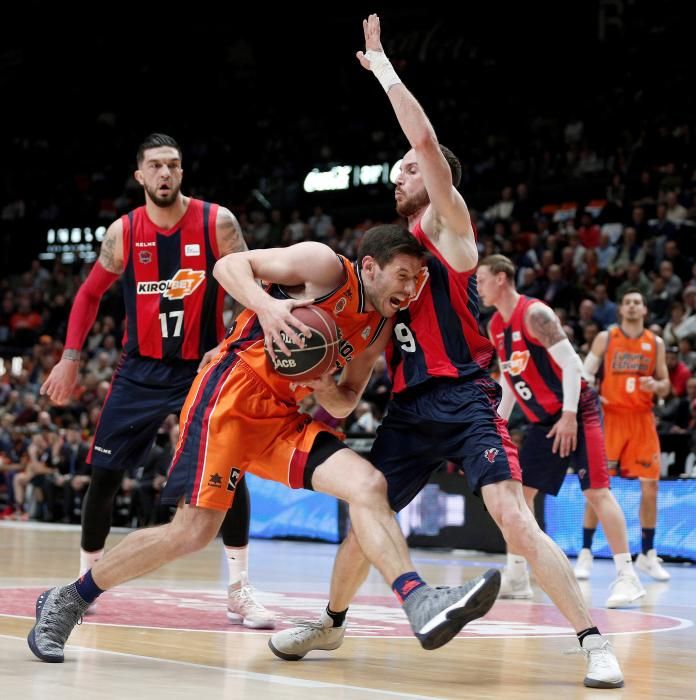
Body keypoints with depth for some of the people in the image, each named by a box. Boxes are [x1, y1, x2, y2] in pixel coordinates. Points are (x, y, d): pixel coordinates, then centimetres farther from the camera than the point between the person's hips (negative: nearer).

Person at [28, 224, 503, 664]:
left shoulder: (380, 329, 14)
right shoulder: (325, 265, -5)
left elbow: (347, 399, 20)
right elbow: (230, 264, -6)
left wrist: (324, 392, -5)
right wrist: (267, 305, -26)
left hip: (286, 418, 7)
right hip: (234, 394, -7)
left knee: (368, 485, -15)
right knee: (195, 531, -11)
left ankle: (422, 606, -28)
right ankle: (67, 601, 6)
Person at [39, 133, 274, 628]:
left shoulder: (217, 223, -9)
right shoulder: (123, 232, -2)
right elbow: (90, 294, 11)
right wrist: (71, 358, 6)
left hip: (203, 365, -2)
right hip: (141, 370, 2)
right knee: (104, 475, 1)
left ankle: (240, 591, -5)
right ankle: (85, 580, 20)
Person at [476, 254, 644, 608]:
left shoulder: (535, 314, -17)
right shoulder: (495, 327, 9)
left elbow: (571, 363, -21)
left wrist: (569, 416, -23)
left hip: (577, 412, -9)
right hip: (544, 420, 9)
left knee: (596, 490, -14)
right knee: (519, 490, 7)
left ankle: (627, 576, -14)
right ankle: (516, 577, 15)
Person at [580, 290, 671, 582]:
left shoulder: (655, 343, 7)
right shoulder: (605, 338, 2)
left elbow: (665, 386, 9)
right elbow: (584, 374, 5)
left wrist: (655, 386, -13)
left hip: (642, 419, 2)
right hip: (610, 416, -2)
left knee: (650, 486, -1)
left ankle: (647, 555, 11)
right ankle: (585, 553, 2)